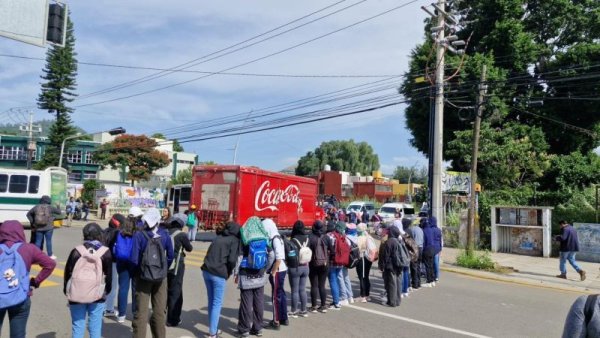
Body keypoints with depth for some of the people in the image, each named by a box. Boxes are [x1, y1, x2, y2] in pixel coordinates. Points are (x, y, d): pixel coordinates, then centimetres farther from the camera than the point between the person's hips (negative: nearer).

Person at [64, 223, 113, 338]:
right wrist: (107, 290, 18)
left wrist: (66, 290, 15)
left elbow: (68, 272, 3)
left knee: (77, 325, 9)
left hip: (77, 294, 0)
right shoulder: (105, 252, -2)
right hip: (97, 295, 0)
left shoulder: (77, 251, -3)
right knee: (95, 326, 8)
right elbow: (109, 275, 4)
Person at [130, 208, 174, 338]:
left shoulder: (139, 235, -14)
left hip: (143, 276, -2)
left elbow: (134, 259, -14)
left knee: (141, 311, 10)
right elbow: (170, 256, -1)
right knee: (160, 310, 13)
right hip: (161, 277, 2)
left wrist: (139, 270, 4)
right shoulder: (165, 234, -7)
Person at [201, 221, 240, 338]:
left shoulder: (219, 237, 18)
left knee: (211, 301, 17)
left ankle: (213, 329, 28)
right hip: (219, 274, -6)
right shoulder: (234, 240, -1)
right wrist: (229, 272, 5)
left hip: (206, 271, 6)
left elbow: (211, 254, 16)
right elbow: (232, 260, -11)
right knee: (217, 303, 4)